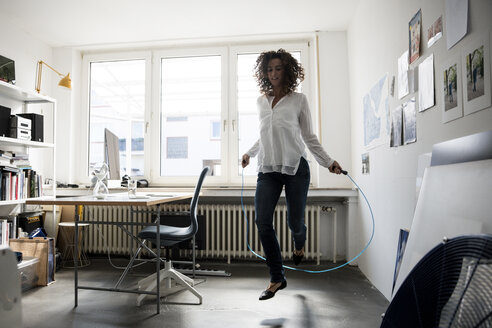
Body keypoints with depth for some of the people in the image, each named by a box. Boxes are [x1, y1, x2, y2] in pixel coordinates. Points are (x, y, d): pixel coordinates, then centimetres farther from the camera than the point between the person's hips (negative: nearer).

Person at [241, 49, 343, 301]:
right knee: (262, 222, -8)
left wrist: (328, 162, 1)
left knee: (294, 221, 0)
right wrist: (249, 153, 32)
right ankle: (277, 278, 8)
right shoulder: (260, 102, 14)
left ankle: (299, 243, 41)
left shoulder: (298, 100, 5)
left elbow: (309, 136, 7)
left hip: (295, 167, -3)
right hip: (267, 169, 3)